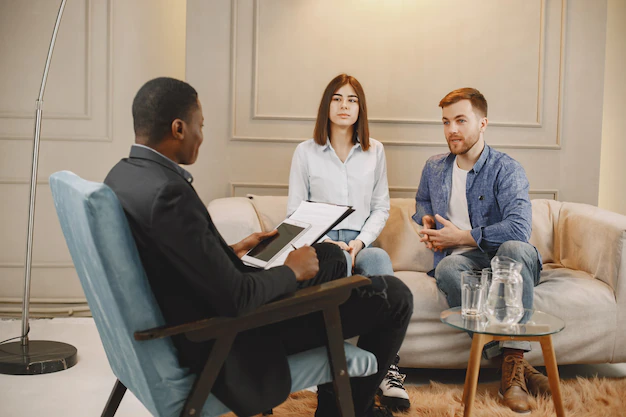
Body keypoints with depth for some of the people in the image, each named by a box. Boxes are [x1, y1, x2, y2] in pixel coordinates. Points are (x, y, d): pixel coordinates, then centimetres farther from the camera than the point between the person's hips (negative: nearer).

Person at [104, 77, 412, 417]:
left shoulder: (124, 175, 1)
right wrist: (292, 271, -11)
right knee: (394, 297, -3)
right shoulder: (167, 193, -30)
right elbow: (237, 299, -28)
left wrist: (230, 252, 11)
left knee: (330, 257, 25)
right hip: (224, 342, -10)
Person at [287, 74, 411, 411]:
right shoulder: (306, 152, 9)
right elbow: (295, 213, 5)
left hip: (362, 243, 2)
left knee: (379, 258, -34)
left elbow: (381, 208, 11)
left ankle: (388, 371, -37)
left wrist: (361, 241, -7)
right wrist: (325, 242, -11)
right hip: (319, 243, -1)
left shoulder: (375, 151, 15)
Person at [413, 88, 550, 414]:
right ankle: (514, 363, -30)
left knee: (515, 247, -39)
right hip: (464, 262, 3)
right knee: (446, 268, -35)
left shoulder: (506, 169, -5)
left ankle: (513, 358, -38)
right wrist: (427, 221, 12)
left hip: (503, 263, -3)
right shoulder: (434, 169, 15)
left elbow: (519, 228, -20)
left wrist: (461, 236, -13)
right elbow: (421, 202, 37)